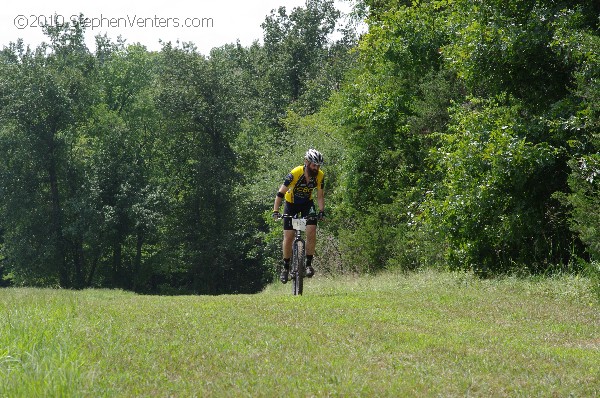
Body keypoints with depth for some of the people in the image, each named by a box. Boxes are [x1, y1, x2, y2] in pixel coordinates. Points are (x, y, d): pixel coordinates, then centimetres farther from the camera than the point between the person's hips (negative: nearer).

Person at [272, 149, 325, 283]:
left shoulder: (319, 176, -18)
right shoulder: (295, 174, -29)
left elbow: (320, 196, -8)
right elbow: (280, 193, -26)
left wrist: (321, 212, -21)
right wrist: (275, 211, -34)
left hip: (307, 204, 2)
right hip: (291, 204, -2)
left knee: (311, 232, -18)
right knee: (288, 237, -6)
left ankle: (308, 264, -8)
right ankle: (286, 267, 8)